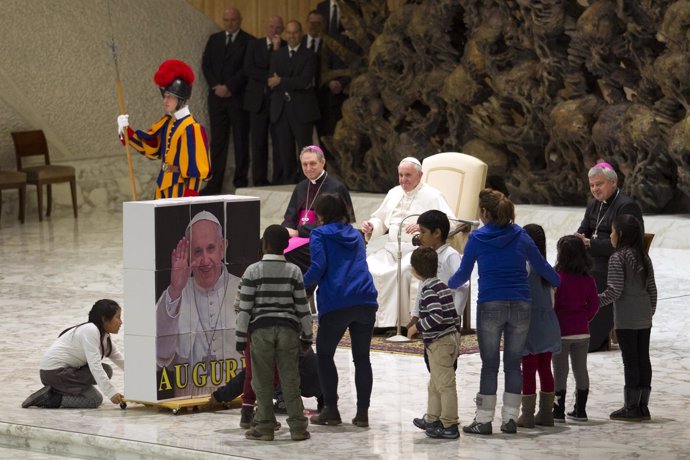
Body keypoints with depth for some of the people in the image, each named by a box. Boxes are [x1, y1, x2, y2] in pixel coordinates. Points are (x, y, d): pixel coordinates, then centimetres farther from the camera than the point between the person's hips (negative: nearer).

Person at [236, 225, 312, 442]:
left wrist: (241, 336, 0)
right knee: (290, 379, 4)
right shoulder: (293, 272, 3)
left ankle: (265, 427, 2)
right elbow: (302, 306, 4)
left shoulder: (253, 271, -4)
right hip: (288, 329, 2)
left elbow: (245, 307, -5)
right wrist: (307, 336, 12)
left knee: (263, 381, 2)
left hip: (261, 330, -2)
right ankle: (297, 427, 4)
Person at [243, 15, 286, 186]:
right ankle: (259, 180, 4)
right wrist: (268, 77, -11)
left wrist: (277, 49, -10)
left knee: (279, 142, -5)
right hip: (258, 100, 1)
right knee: (258, 142, 2)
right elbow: (248, 69, -1)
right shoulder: (254, 45, 10)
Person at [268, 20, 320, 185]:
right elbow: (271, 82, 2)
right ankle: (288, 182, 10)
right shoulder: (277, 55, 13)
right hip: (281, 109, 4)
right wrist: (294, 83, -10)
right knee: (285, 151, 5)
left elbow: (305, 81, -12)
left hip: (302, 109, -4)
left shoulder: (309, 56, 0)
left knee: (304, 149, -4)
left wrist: (281, 81, -10)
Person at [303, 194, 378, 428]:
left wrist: (301, 285, 7)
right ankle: (362, 412, 5)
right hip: (365, 301, 5)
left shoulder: (320, 234, 4)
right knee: (362, 357, 8)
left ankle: (331, 409, 6)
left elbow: (318, 268, -8)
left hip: (335, 303, -5)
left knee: (324, 355, 9)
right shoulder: (356, 235, 22)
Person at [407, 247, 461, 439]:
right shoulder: (442, 286, 11)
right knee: (435, 383, 21)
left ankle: (449, 426, -3)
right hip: (451, 337, 10)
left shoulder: (428, 289, -16)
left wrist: (417, 326, -15)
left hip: (439, 342, -10)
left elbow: (436, 316, -27)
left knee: (445, 384, -6)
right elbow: (454, 314, 14)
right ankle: (432, 419, 32)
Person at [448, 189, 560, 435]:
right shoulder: (520, 236, 5)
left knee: (489, 365, 4)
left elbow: (463, 274, 7)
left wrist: (447, 285, 28)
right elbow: (542, 266, 12)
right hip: (520, 306, 2)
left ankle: (483, 420, 4)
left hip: (490, 306, -2)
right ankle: (510, 418, 11)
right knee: (513, 363, 10)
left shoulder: (477, 238, -1)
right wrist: (561, 284, 30)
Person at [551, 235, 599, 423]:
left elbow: (551, 304, -12)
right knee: (581, 370, 11)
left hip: (561, 331, -4)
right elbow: (593, 306, 1)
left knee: (560, 371, 2)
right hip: (582, 331, 4)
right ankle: (580, 410, 15)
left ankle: (559, 411, 3)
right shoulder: (588, 281, -1)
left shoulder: (557, 278, -15)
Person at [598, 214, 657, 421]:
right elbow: (652, 289, 12)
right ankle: (643, 405, 13)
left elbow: (614, 291, -16)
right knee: (643, 359, 9)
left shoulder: (618, 258, -12)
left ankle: (631, 407, 0)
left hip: (626, 319, -7)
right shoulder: (644, 257, 9)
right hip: (644, 318, 7)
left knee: (630, 360, -3)